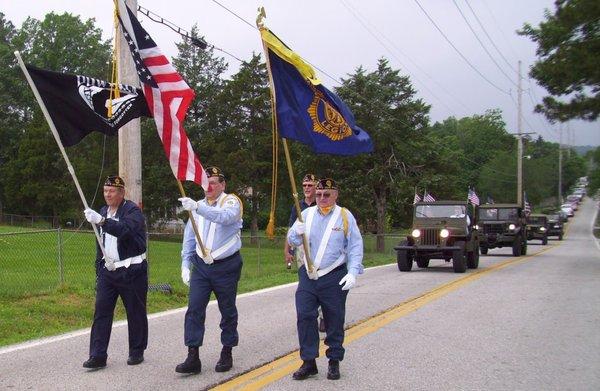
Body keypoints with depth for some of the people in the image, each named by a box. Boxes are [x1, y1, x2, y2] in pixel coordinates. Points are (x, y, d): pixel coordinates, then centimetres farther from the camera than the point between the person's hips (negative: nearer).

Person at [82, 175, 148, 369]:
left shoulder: (132, 210, -9)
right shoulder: (103, 212, 15)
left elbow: (126, 230, -31)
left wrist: (101, 221, -42)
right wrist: (99, 269, 18)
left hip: (131, 271, -6)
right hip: (108, 271, 6)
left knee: (136, 313, 4)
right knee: (101, 311, -2)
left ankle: (137, 352, 18)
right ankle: (98, 355, 0)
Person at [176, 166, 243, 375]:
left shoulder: (231, 202, -7)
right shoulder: (198, 206, 11)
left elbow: (225, 217, -32)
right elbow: (189, 238, 17)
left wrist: (197, 208, -43)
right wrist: (185, 263, 9)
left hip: (226, 266, -4)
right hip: (201, 265, 4)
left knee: (228, 311, 8)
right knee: (194, 309, -5)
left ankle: (227, 354, 23)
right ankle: (192, 358, -3)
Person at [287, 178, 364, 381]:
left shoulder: (345, 216, -1)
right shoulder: (307, 214, 7)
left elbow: (355, 247, -2)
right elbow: (292, 240, 6)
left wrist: (353, 272, -13)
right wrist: (297, 232, -18)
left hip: (334, 277, -2)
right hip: (307, 275, 3)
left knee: (335, 321, 5)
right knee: (304, 317, -4)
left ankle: (334, 361, 20)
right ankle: (308, 362, 6)